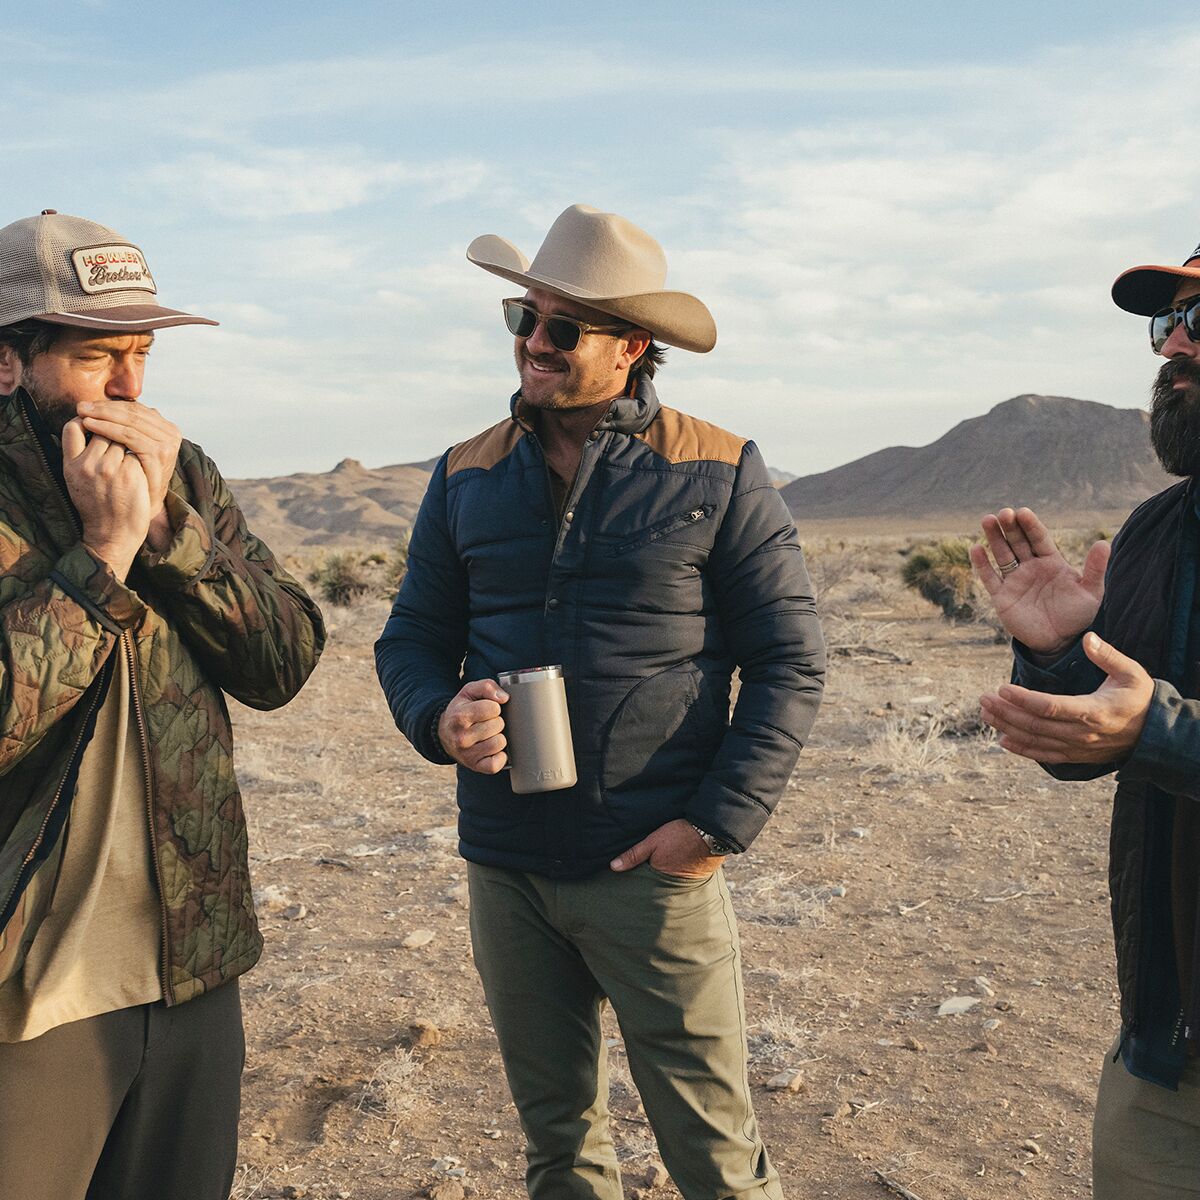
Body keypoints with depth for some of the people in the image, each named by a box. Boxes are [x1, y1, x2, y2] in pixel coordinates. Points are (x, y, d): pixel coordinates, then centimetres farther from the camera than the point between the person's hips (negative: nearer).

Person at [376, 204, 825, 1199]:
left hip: (656, 868, -3)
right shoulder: (467, 476, 7)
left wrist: (721, 823, -13)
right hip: (505, 870, 4)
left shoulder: (717, 473, -5)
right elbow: (413, 635, 12)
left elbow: (790, 661, -5)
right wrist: (440, 717, -11)